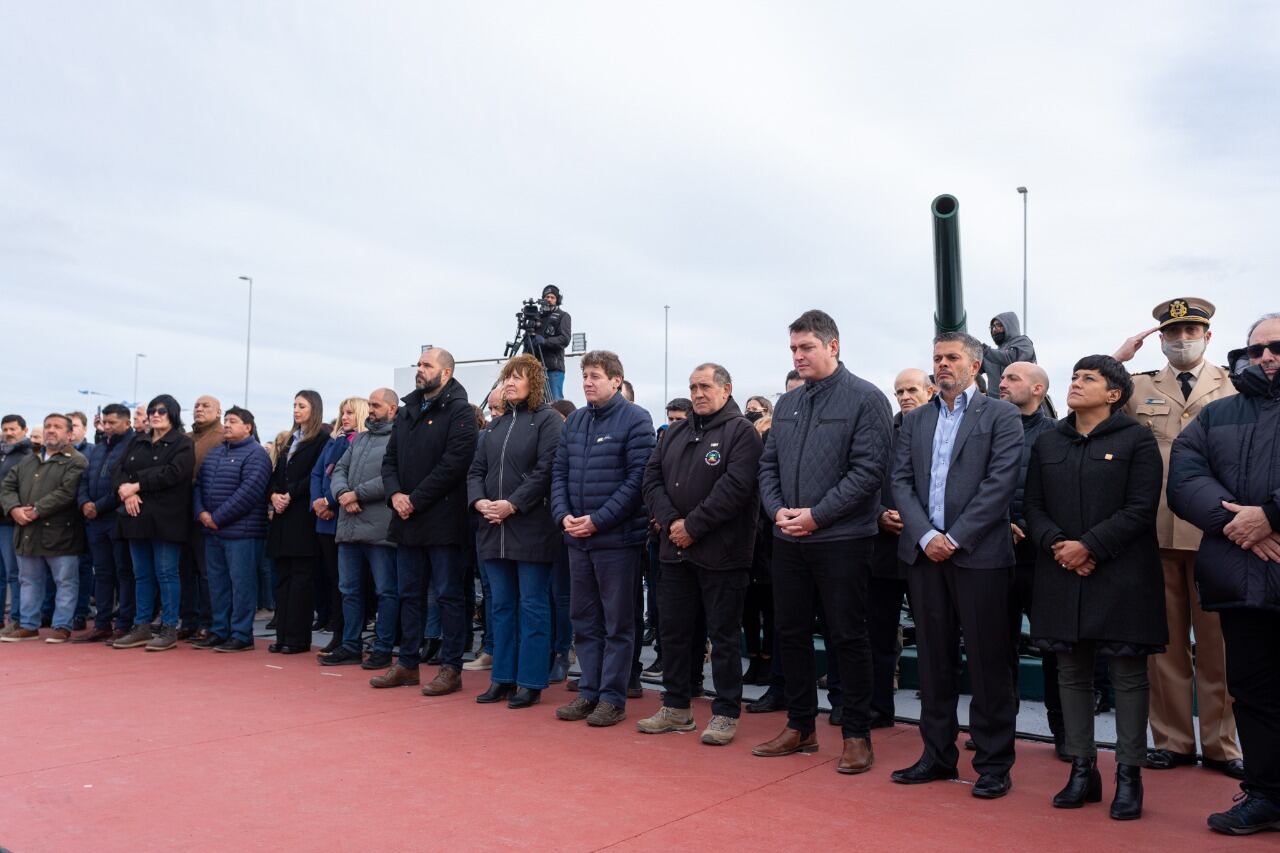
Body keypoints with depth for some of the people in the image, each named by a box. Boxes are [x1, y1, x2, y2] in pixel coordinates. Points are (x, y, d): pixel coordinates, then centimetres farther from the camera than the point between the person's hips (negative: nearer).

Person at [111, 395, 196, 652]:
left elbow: (171, 474, -16)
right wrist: (125, 490, -10)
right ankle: (141, 628, 17)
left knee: (166, 573, -3)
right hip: (138, 516, 6)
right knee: (142, 574, 11)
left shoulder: (183, 444, -2)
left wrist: (136, 486, -14)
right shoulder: (137, 441, 18)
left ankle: (169, 629, 2)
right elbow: (119, 470, 10)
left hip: (166, 519, -6)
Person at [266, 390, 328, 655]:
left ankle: (298, 637, 0)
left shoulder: (322, 438, -4)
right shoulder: (292, 439, 21)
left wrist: (290, 494, -15)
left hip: (304, 516, -8)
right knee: (283, 576, 7)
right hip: (283, 516, 8)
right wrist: (274, 494, -1)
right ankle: (283, 635, 12)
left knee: (301, 576, -4)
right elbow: (277, 473, 17)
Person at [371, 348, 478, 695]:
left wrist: (415, 500, -16)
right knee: (409, 593, 14)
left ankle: (451, 668, 8)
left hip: (442, 520, -7)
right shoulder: (406, 411, 16)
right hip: (407, 521, 8)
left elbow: (453, 463, -17)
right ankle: (408, 663, 25)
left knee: (448, 594, 0)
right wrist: (395, 494, -4)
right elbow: (390, 458, 15)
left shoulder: (459, 411, -8)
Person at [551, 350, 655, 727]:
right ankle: (588, 691, 23)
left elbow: (637, 479, -14)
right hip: (577, 538, 6)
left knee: (617, 623, 4)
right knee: (584, 620, 13)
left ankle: (613, 697, 12)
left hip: (617, 537, -6)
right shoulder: (575, 420, 11)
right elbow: (559, 473, 12)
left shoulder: (635, 419, -7)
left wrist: (598, 520, -17)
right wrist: (563, 515, -5)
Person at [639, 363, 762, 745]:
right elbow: (652, 478, 8)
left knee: (724, 634, 2)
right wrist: (670, 521, -9)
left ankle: (726, 713, 13)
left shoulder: (742, 431, -5)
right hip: (675, 550, 6)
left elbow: (734, 487, -17)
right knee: (674, 629, 12)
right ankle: (676, 707, 25)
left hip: (721, 553, -6)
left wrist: (693, 526, -16)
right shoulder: (675, 433, 15)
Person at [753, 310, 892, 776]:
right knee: (791, 633, 12)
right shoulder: (787, 404, 12)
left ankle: (856, 734, 17)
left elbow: (868, 470, -14)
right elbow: (768, 465, 13)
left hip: (842, 540, -6)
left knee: (848, 639, 3)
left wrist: (817, 515, -17)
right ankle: (800, 727, 27)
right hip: (789, 540, 6)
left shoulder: (865, 399, -7)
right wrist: (777, 509, -5)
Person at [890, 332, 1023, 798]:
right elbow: (901, 481, 7)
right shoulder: (914, 420, 14)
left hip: (979, 554, -4)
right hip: (925, 552, 4)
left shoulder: (1001, 416, 1)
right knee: (933, 658, 11)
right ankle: (937, 754, 22)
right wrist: (925, 535, -8)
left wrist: (955, 538, -13)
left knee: (988, 661, 2)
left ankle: (993, 763, 13)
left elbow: (1001, 483, -9)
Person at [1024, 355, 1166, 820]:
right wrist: (1055, 544, -9)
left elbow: (1140, 510, -9)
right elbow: (1032, 505, 9)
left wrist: (1089, 546, -16)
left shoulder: (1137, 440, -1)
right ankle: (1082, 769, 17)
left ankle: (1129, 773, 13)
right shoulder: (1047, 442, 12)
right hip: (1061, 574, 4)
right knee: (1072, 672, 8)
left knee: (1128, 674, 3)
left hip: (1120, 576, -4)